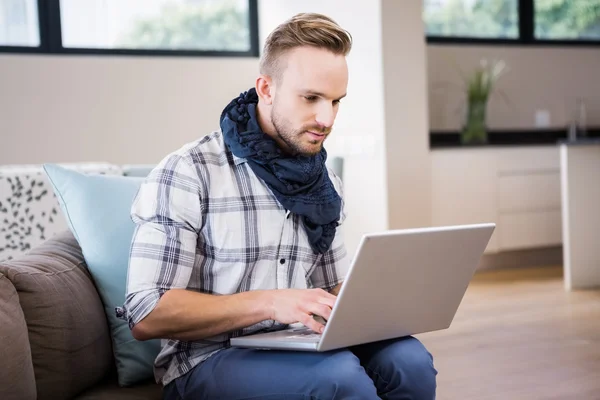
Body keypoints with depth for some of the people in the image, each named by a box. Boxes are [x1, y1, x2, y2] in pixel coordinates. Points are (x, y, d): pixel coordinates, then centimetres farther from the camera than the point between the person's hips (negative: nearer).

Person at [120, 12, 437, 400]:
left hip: (302, 349, 6)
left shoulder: (327, 183, 9)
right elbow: (146, 315, -17)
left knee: (409, 359, -23)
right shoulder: (187, 173, -13)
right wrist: (269, 302, -26)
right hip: (208, 360, -5)